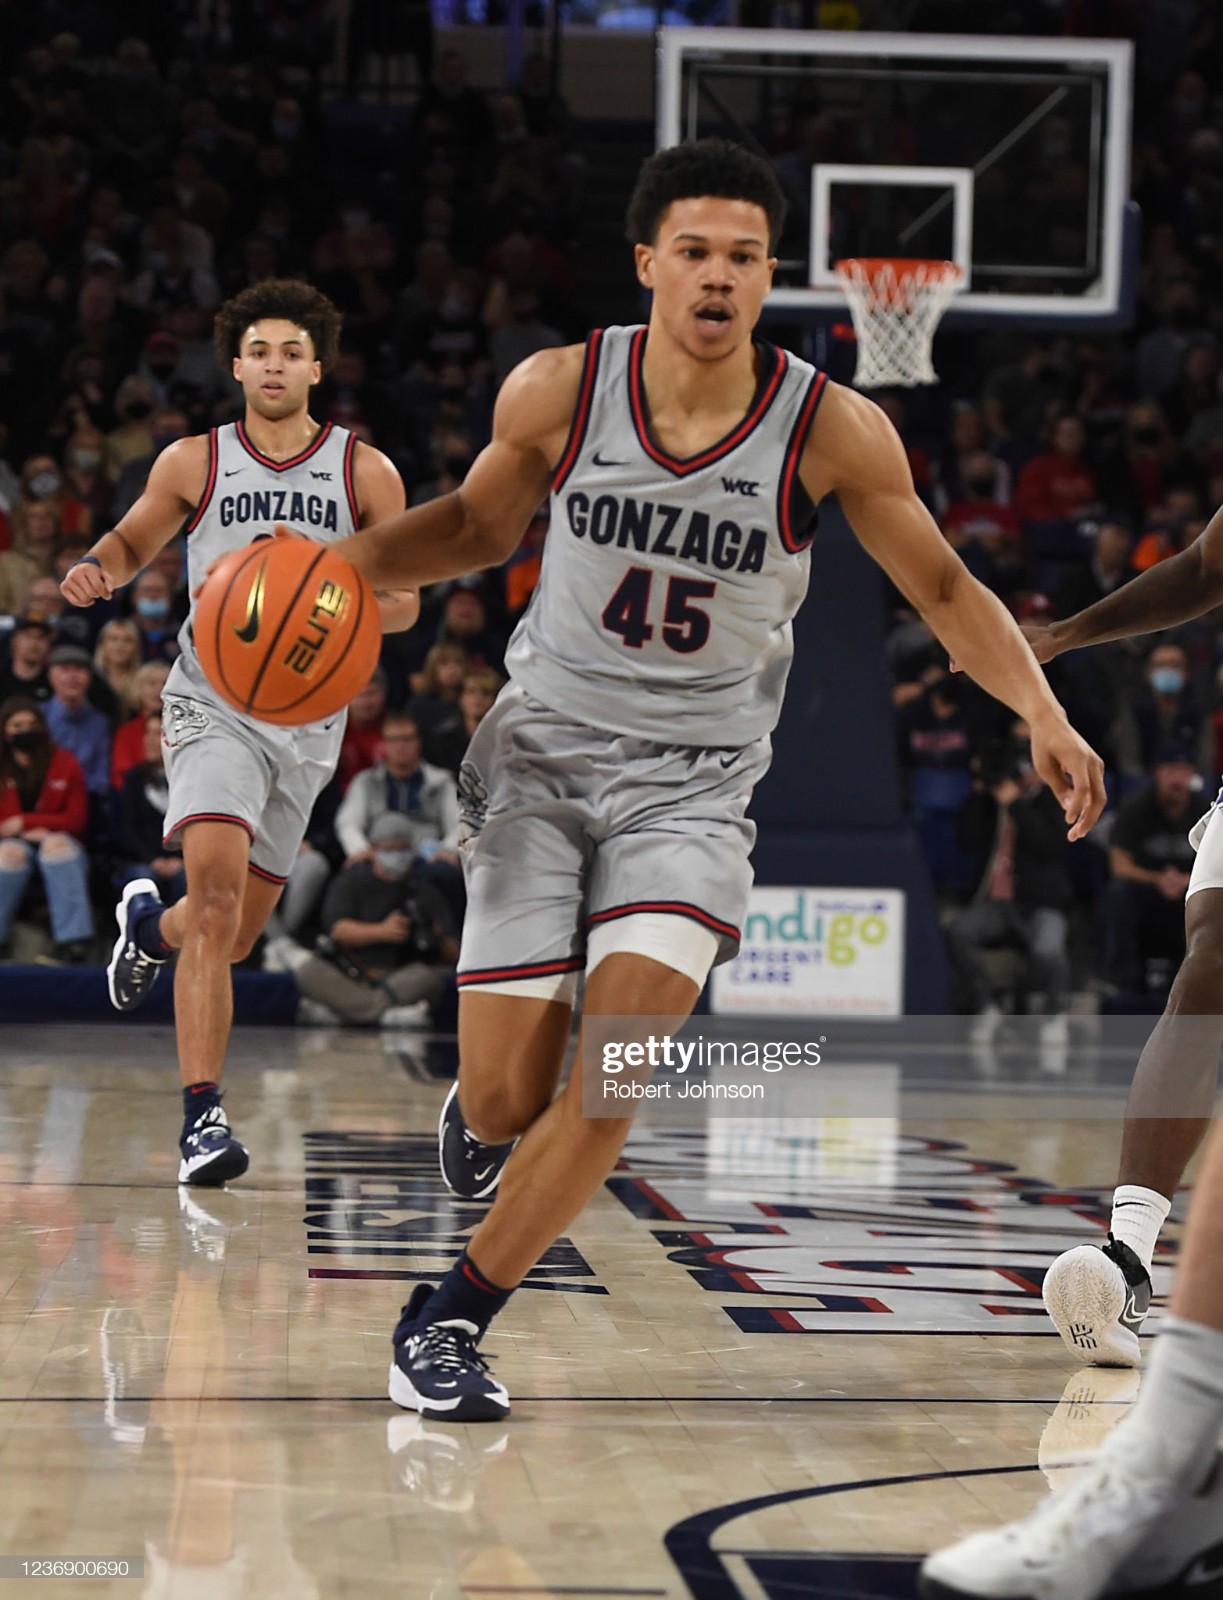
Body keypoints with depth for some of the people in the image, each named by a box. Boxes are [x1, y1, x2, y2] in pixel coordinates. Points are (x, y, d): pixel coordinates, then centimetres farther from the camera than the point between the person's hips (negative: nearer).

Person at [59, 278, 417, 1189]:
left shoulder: (367, 473, 1)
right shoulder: (193, 463, 1)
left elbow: (404, 602, 3)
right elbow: (133, 541, 16)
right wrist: (99, 569, -8)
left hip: (310, 715, 2)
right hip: (214, 700, -2)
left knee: (234, 934, 12)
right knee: (218, 881, -25)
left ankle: (150, 925, 50)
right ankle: (203, 1113, -24)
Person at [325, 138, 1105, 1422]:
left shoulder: (831, 431, -11)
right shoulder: (558, 390, -8)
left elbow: (942, 587, 2)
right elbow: (479, 523, 11)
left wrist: (1043, 715, -11)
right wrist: (337, 566, -5)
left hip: (691, 780, 0)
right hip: (544, 751, 1)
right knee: (506, 1102, -4)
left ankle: (452, 1316, -5)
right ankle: (483, 1106, 36)